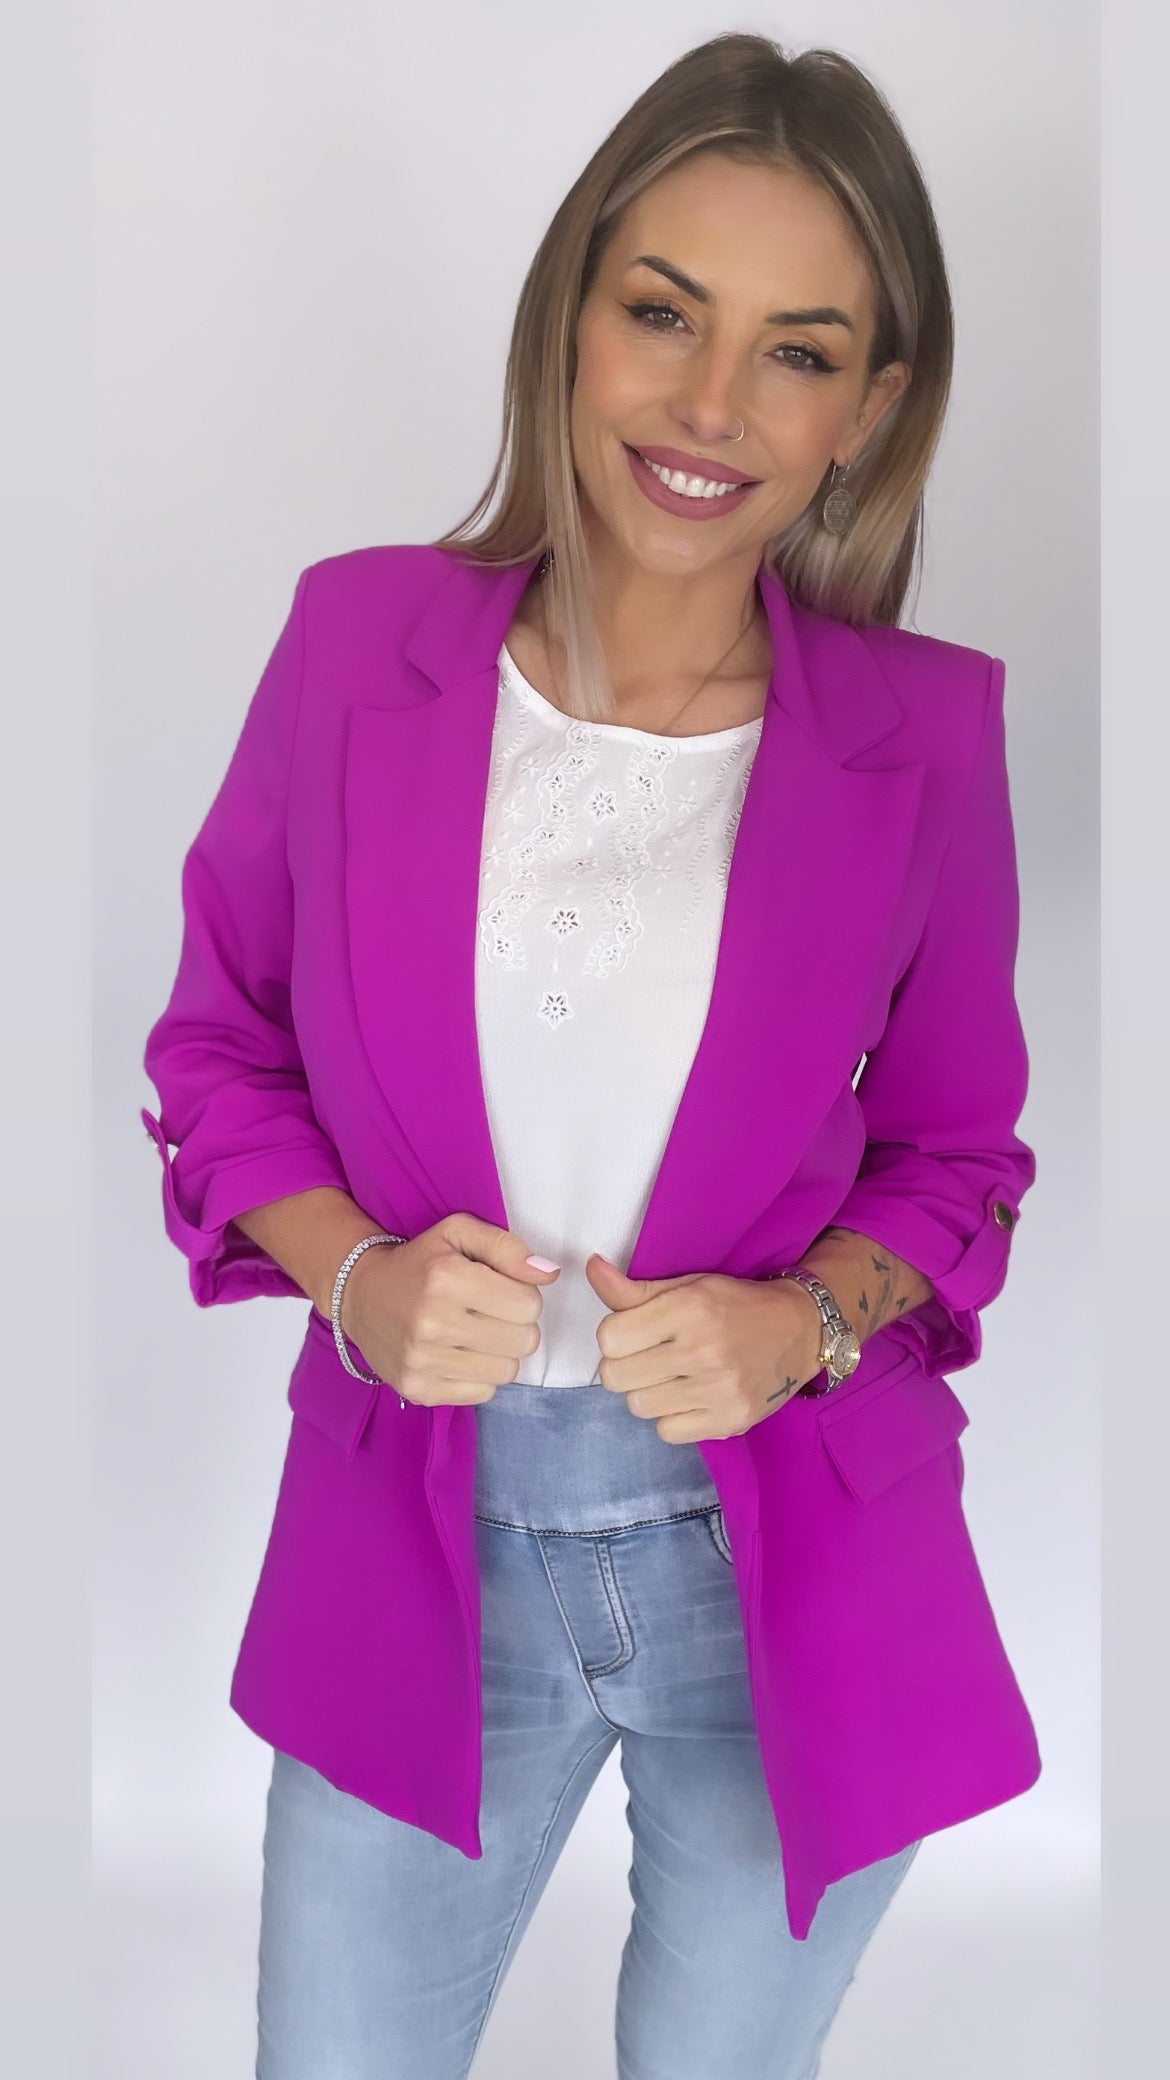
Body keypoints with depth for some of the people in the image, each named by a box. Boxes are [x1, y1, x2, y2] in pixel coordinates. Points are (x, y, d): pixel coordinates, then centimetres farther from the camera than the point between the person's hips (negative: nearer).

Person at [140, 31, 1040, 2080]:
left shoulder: (925, 734, -9)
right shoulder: (358, 637, -8)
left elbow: (955, 1153, 3)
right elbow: (216, 1046, 2)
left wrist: (806, 1323, -17)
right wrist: (356, 1274, -15)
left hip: (800, 1573, 1)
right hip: (417, 1542, 0)